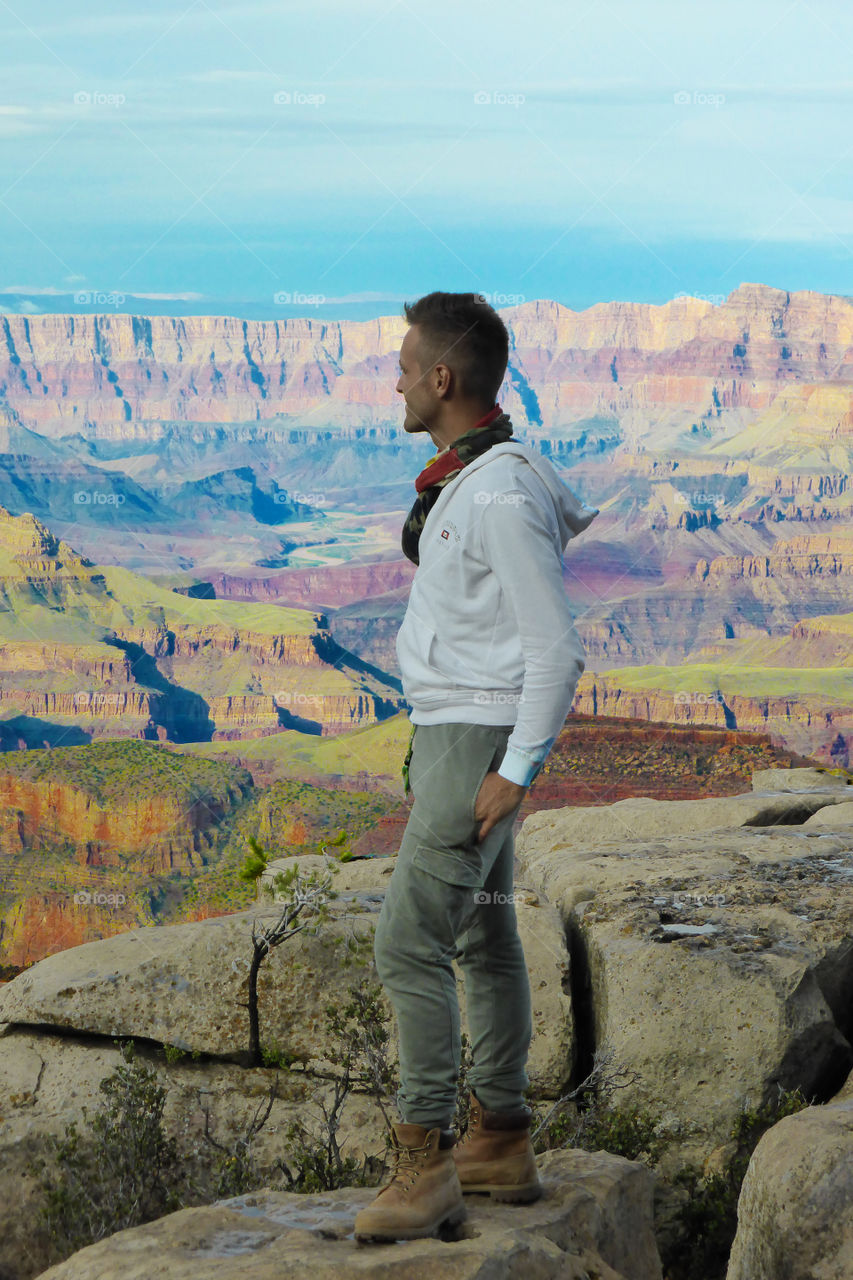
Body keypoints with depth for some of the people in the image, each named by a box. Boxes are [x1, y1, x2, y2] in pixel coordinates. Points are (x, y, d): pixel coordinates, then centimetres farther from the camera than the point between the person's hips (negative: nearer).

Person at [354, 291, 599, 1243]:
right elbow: (576, 513, 29)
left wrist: (516, 772, -23)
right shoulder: (464, 476, 9)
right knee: (482, 939, 15)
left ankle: (423, 1165, -13)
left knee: (408, 944, -15)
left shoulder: (501, 500, -22)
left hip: (478, 746, -11)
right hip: (444, 736, 11)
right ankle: (502, 1145, 23)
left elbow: (558, 650, -23)